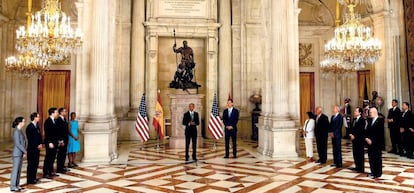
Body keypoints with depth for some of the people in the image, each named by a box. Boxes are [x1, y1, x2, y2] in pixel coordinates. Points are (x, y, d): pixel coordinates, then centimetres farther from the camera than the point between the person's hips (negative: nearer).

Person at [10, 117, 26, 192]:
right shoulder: (16, 131, -16)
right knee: (15, 169, -2)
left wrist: (24, 152, 5)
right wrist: (25, 151, -12)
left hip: (21, 153, 8)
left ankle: (17, 185, 21)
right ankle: (13, 187, 5)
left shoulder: (20, 131, 10)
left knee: (19, 170, 13)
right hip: (17, 153, -8)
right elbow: (18, 144, -19)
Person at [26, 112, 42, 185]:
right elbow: (30, 139, -17)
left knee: (36, 164, 12)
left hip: (37, 148, 8)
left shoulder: (37, 126, 10)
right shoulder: (29, 127, -14)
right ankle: (30, 180, 9)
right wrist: (37, 146, -14)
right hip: (32, 148, -8)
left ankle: (33, 178, 22)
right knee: (31, 164, 1)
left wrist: (41, 144, 1)